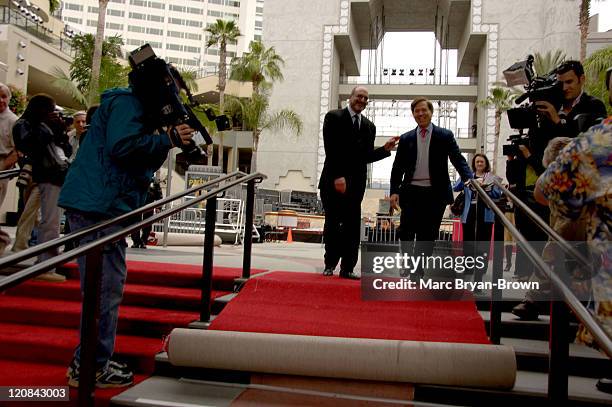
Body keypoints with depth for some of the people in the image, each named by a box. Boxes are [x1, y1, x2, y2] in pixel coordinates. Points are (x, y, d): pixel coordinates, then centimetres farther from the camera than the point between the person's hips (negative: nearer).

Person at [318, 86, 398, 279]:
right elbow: (331, 150, -8)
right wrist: (337, 176, -16)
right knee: (332, 223, 2)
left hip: (356, 184, 4)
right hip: (334, 181, -4)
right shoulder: (334, 117, 2)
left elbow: (367, 156, 15)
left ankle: (347, 268, 6)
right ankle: (330, 264, 15)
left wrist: (385, 149, -1)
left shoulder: (369, 126, 17)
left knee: (352, 227, 2)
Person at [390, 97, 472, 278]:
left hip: (435, 193, -1)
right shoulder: (406, 139, 10)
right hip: (411, 191, 1)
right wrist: (394, 191, -2)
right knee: (406, 232, -4)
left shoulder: (445, 136, 5)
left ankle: (419, 271, 15)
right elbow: (398, 168, 9)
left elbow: (458, 160, -3)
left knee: (428, 235, 3)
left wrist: (469, 180, -21)